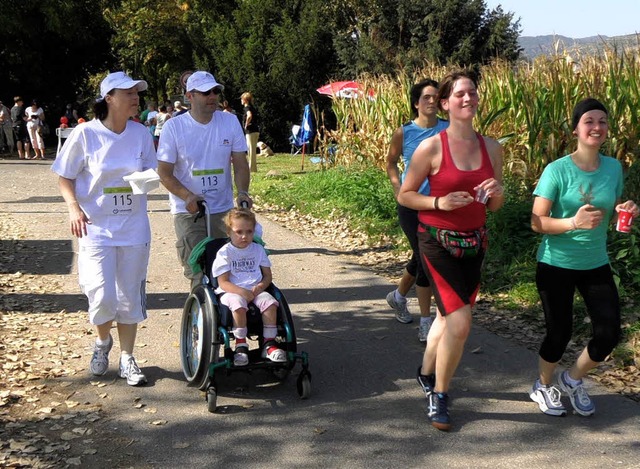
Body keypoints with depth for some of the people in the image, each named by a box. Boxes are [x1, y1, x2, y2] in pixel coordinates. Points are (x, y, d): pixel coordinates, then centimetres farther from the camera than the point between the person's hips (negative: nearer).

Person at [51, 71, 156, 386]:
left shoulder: (141, 133, 0)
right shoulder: (85, 134, -9)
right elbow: (65, 177, -1)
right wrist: (73, 207, -17)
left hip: (134, 229, 3)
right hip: (96, 229, -3)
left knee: (130, 296, 9)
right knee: (102, 297, -9)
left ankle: (127, 359, 24)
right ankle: (102, 342, 24)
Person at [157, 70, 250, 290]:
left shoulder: (230, 122, 3)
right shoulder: (174, 127, -5)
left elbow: (240, 164, 5)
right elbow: (165, 174, -5)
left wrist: (242, 192, -13)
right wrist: (189, 196, -21)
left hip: (224, 211, 3)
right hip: (188, 213, -3)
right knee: (199, 275, -10)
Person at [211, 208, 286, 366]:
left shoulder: (258, 249, 10)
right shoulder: (225, 253, -2)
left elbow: (267, 275, 11)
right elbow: (223, 282, -9)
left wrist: (260, 286, -12)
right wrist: (242, 292, -24)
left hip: (255, 291, 4)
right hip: (231, 292, -3)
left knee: (269, 301, -26)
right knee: (238, 305, -36)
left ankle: (269, 343, -16)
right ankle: (241, 345, -21)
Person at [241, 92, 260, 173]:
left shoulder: (247, 107, -11)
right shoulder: (252, 107, 16)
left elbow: (249, 116, -31)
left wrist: (246, 124, -19)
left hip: (250, 131, -9)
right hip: (256, 130, 9)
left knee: (251, 150, -5)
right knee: (252, 150, 15)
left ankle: (252, 168, -3)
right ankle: (253, 168, 19)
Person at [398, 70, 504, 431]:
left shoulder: (492, 148, 1)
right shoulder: (431, 148, -12)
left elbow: (495, 206, 9)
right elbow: (405, 196, -5)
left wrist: (497, 193, -13)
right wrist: (439, 203, -20)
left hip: (474, 242, 5)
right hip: (438, 242, -5)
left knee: (448, 316, 18)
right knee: (460, 323, -13)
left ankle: (427, 373, 44)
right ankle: (439, 395, 8)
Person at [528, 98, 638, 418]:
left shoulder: (614, 168, 0)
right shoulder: (557, 170, -14)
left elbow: (612, 213, 13)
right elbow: (536, 222, -14)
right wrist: (573, 223, -30)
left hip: (596, 264, 4)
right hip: (557, 264, -4)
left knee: (609, 333, 0)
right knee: (559, 333, 4)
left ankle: (573, 380, 28)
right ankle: (543, 386, 33)